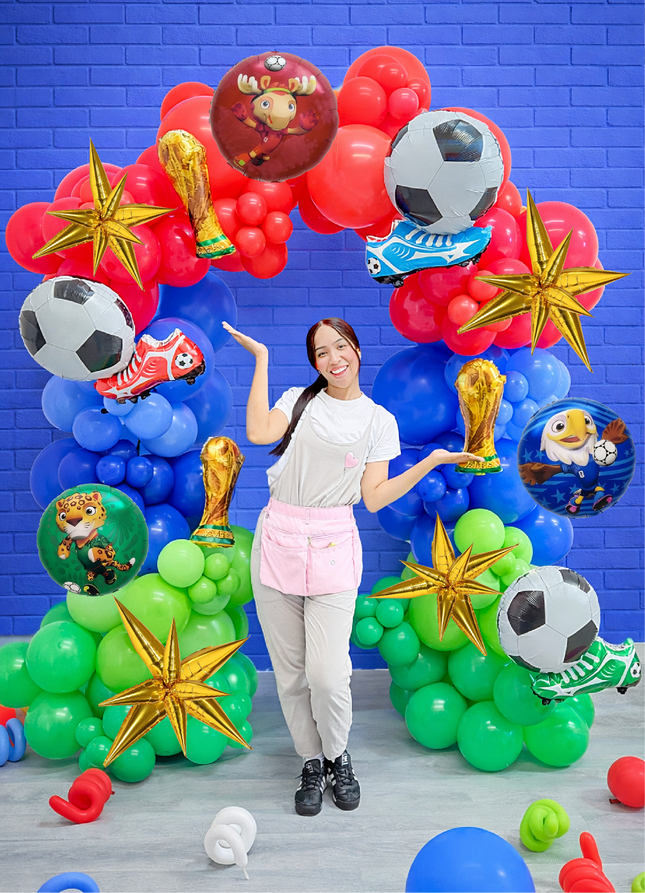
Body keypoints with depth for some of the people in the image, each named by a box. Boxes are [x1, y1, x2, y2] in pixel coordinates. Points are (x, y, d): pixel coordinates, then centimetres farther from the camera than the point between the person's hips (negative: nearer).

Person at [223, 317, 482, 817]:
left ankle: (337, 756, 22)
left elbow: (374, 498, 0)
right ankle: (311, 764, 29)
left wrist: (430, 462, -6)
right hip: (278, 538, 2)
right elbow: (259, 433, -11)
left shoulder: (379, 421, 7)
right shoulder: (299, 399, 11)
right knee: (290, 671, 7)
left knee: (327, 674, -8)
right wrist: (261, 358, -2)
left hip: (333, 547, -2)